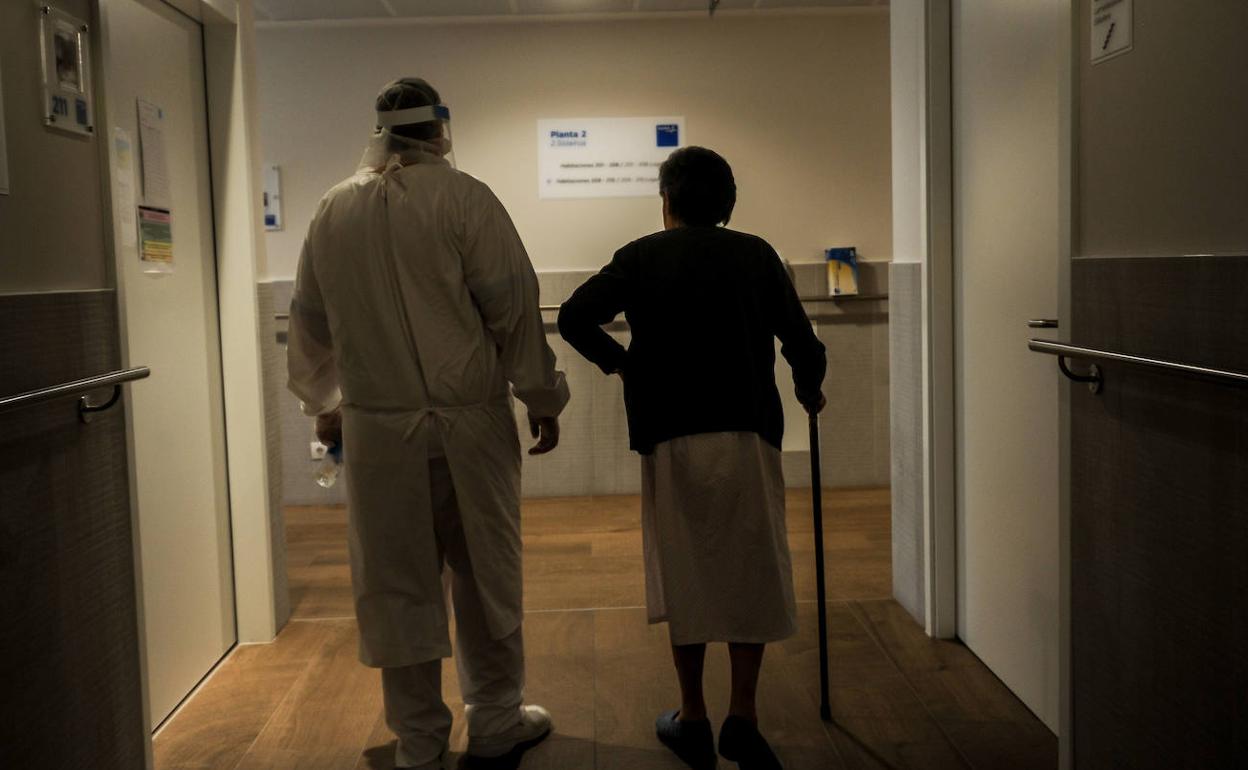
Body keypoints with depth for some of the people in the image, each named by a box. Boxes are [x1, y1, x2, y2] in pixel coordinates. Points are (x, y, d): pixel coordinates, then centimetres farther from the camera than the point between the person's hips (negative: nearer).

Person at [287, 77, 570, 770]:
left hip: (375, 427, 4)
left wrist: (323, 402, 29)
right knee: (484, 572, 10)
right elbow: (511, 304, -8)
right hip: (468, 420, -3)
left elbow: (310, 318, 16)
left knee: (396, 582, 10)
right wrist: (541, 397, 2)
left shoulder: (334, 209, 8)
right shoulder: (463, 198, -6)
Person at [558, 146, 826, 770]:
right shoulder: (755, 254, 5)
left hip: (670, 438, 0)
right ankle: (742, 720, 10)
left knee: (685, 574, 10)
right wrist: (808, 390, 20)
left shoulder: (642, 256, 4)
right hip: (748, 433, 0)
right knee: (751, 571, 11)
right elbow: (799, 338, 0)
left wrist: (617, 361, 11)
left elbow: (573, 317, -6)